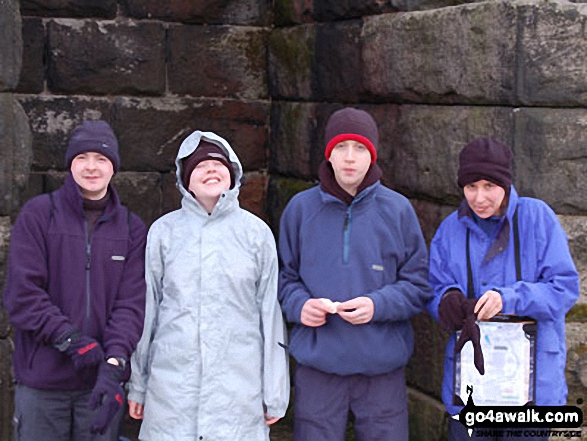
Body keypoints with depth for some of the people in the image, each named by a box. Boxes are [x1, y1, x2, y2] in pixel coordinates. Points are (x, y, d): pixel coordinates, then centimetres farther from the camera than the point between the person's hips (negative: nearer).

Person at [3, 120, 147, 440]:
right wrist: (70, 340, -17)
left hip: (103, 379, 2)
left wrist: (114, 363, -16)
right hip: (41, 382, -2)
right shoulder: (38, 214, 1)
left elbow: (132, 302, -1)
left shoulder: (132, 228, 8)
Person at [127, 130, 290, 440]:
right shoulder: (163, 231, 5)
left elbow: (270, 312, 5)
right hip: (171, 387, 1)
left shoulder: (256, 232, 5)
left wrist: (274, 393, 5)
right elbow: (147, 308, 9)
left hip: (239, 387, 0)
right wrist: (137, 385, 9)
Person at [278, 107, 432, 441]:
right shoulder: (301, 208, 4)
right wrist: (298, 304, -10)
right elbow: (284, 276, 11)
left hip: (382, 368, 0)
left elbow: (419, 284, 2)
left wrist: (378, 305, -15)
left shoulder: (397, 209, 1)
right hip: (317, 365, 0)